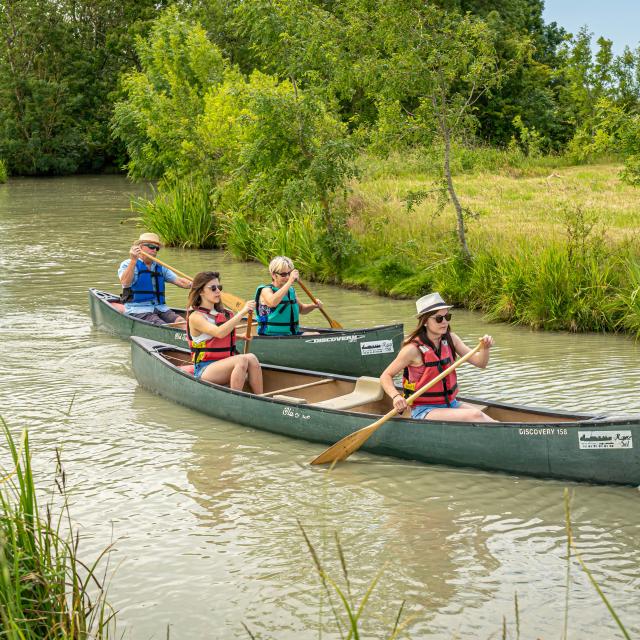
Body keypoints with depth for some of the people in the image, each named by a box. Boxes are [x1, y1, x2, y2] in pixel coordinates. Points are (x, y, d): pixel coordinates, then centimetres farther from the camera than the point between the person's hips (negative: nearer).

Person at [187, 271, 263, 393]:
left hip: (224, 366, 6)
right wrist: (242, 312, -28)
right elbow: (219, 332, -24)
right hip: (204, 370, -6)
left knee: (251, 358, -24)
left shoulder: (223, 313, 17)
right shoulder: (195, 316, -7)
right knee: (243, 359, -31)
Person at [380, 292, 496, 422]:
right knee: (475, 416, -28)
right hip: (424, 410, -6)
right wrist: (396, 396, -26)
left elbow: (480, 363, 2)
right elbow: (386, 376, -7)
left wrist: (485, 348, -19)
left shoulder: (450, 339, 3)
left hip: (450, 404, 6)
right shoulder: (414, 349, -14)